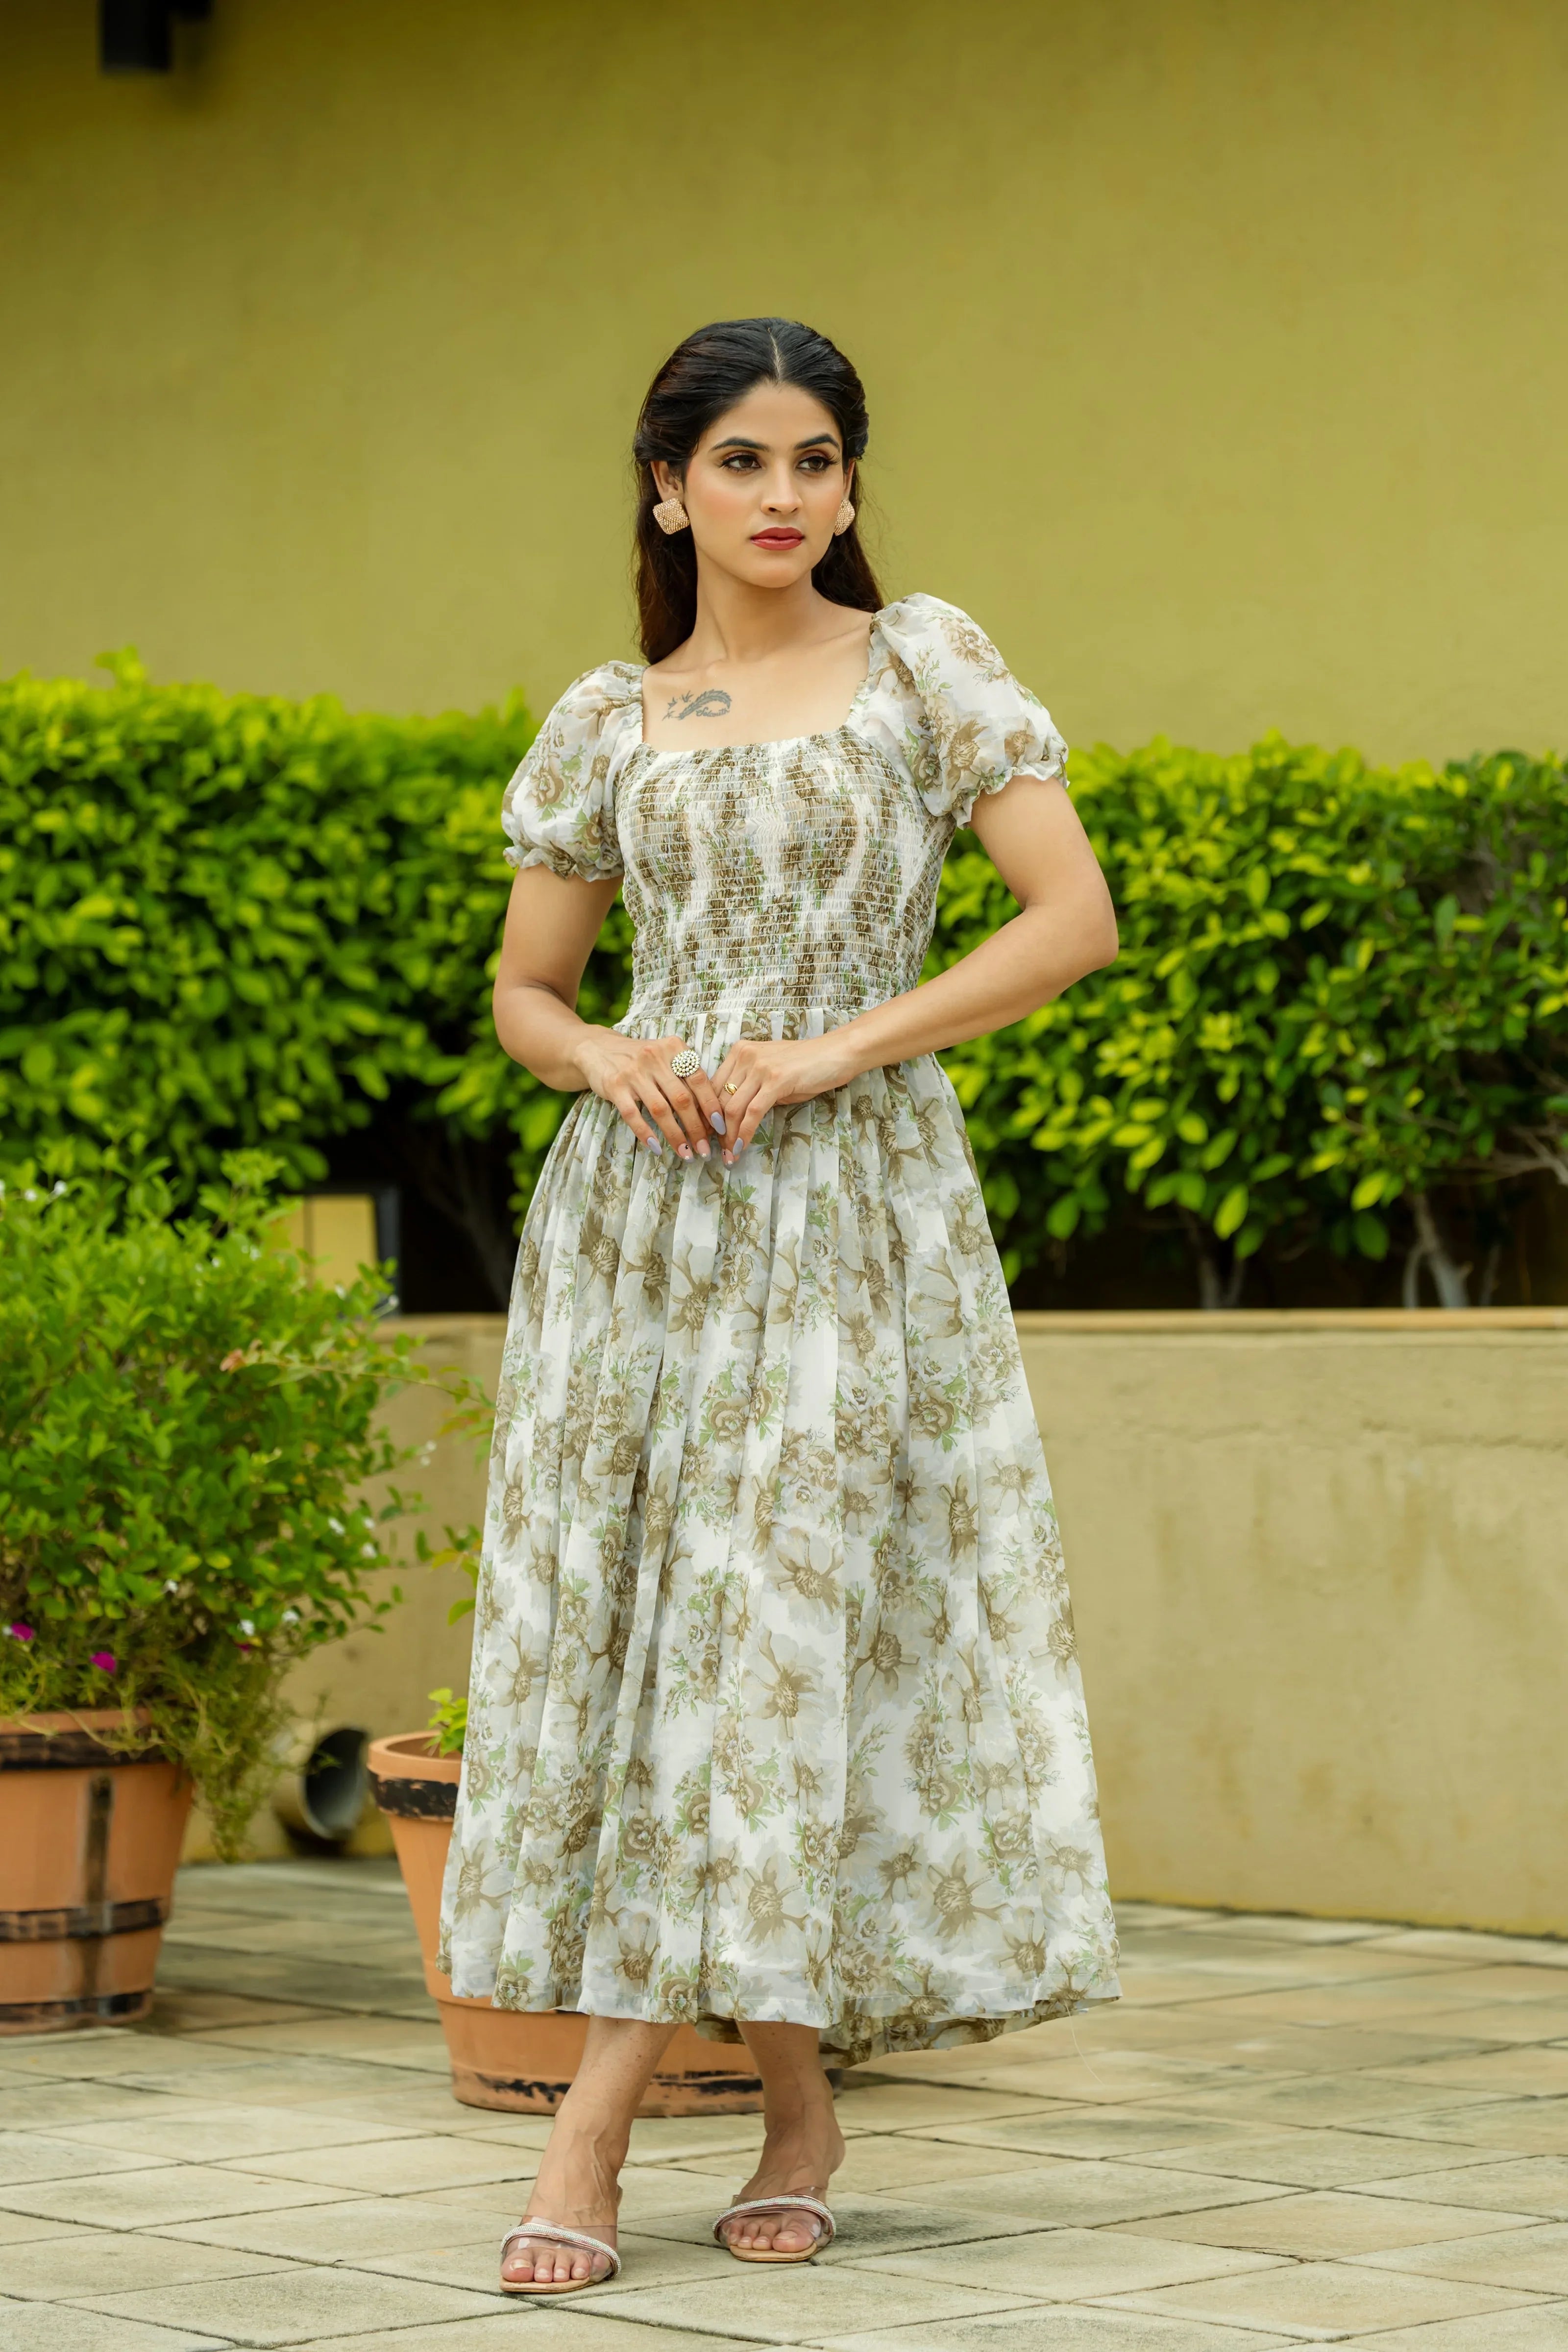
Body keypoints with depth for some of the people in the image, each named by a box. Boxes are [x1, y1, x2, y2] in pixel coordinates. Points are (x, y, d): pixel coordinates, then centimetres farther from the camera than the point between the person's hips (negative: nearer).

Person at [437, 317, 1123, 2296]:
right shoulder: (605, 726, 10)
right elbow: (521, 990, 16)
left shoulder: (923, 666, 4)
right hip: (638, 1204, 3)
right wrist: (602, 1056, -7)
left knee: (777, 1608, -9)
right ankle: (795, 2097, 9)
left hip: (850, 1203, -3)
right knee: (616, 1603, -3)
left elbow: (1074, 916, -3)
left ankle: (601, 2111, -5)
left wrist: (834, 1051, -10)